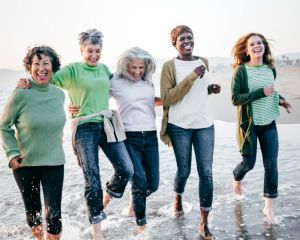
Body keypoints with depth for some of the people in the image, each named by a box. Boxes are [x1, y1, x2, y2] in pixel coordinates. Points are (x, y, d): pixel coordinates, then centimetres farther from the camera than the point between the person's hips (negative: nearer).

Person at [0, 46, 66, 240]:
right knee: (33, 211, 15)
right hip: (25, 163, -1)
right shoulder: (21, 95, -13)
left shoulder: (59, 94, -2)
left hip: (54, 162, 2)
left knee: (54, 214, -4)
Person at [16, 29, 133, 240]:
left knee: (126, 170, -2)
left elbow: (115, 84, 33)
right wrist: (28, 82, -30)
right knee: (92, 179, -2)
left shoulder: (104, 69, 14)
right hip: (85, 129, -5)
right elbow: (51, 78, -14)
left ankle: (106, 197, 30)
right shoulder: (73, 69, -2)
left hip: (107, 125, 5)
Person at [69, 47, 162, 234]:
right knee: (139, 184, -7)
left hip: (150, 136, 4)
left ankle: (135, 199, 42)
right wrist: (77, 108, -16)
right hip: (129, 138, -4)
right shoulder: (115, 83, -3)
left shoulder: (148, 82, 10)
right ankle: (142, 226, 14)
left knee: (153, 185, 7)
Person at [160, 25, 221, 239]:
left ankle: (204, 223, 8)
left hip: (205, 124, 3)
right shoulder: (170, 66, -4)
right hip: (180, 125, -3)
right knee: (184, 170, 9)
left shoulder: (204, 62, 11)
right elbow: (166, 99, -14)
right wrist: (191, 77, -18)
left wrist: (211, 89, 3)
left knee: (206, 172, -2)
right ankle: (178, 198, 43)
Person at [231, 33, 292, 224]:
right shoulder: (241, 70, -11)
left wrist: (280, 100, 0)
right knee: (249, 163, 7)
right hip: (248, 124, -4)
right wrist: (261, 92, -25)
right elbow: (235, 99, -17)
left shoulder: (271, 69, 5)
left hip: (269, 124, 4)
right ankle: (237, 178, 44)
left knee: (271, 165, 2)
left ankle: (268, 207, 15)